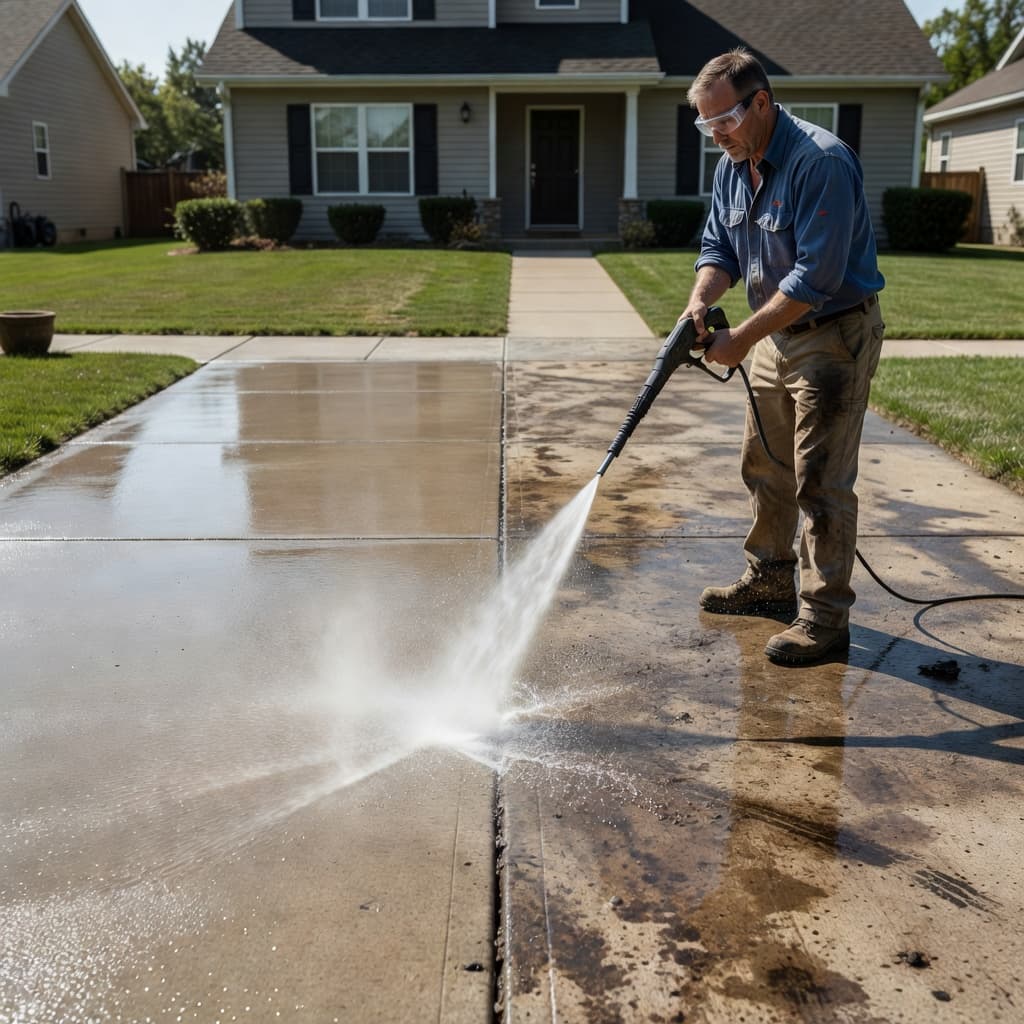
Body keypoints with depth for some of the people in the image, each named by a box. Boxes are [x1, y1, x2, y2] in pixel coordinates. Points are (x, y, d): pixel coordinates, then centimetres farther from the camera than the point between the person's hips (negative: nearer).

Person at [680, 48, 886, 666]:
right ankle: (770, 580, 34)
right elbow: (721, 248, 10)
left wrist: (742, 338, -24)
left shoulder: (821, 163, -24)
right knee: (764, 466, 17)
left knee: (821, 481, -6)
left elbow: (816, 277, -28)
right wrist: (701, 301, -11)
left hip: (834, 337, -9)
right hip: (778, 334, 9)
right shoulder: (733, 168, 4)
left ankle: (826, 619, 3)